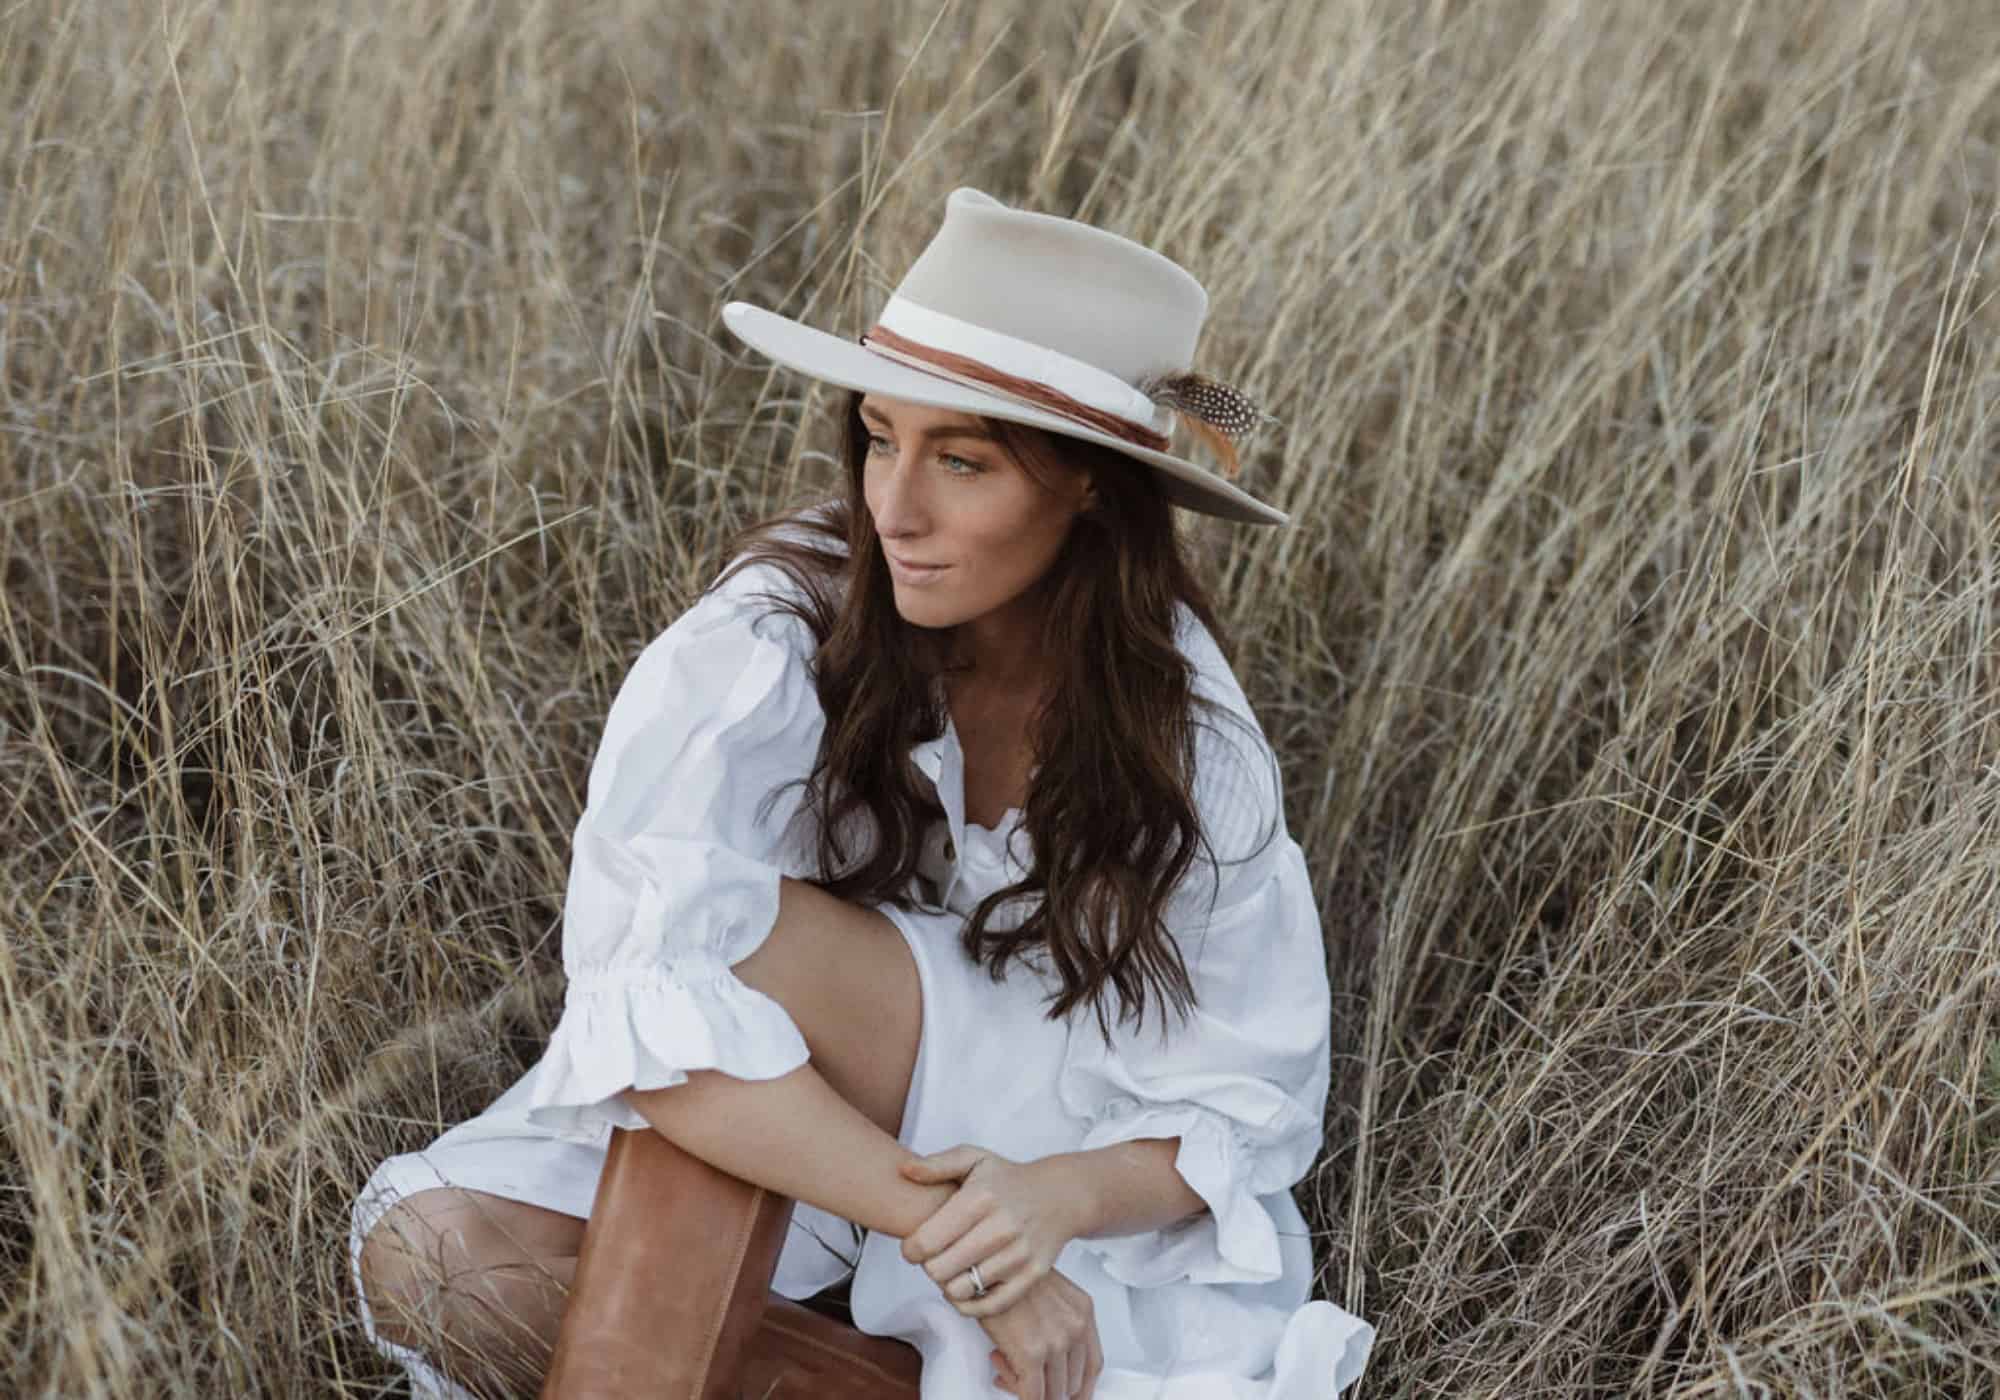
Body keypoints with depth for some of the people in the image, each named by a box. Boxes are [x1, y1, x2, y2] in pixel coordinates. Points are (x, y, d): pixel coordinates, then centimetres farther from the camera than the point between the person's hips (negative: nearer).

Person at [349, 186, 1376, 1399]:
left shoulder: (1186, 733, -14)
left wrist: (1054, 1197, -32)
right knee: (434, 1252, -29)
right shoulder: (773, 639, -22)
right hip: (771, 1139, 0)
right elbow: (645, 1011, -33)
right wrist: (945, 1234, -37)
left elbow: (1246, 1106, -10)